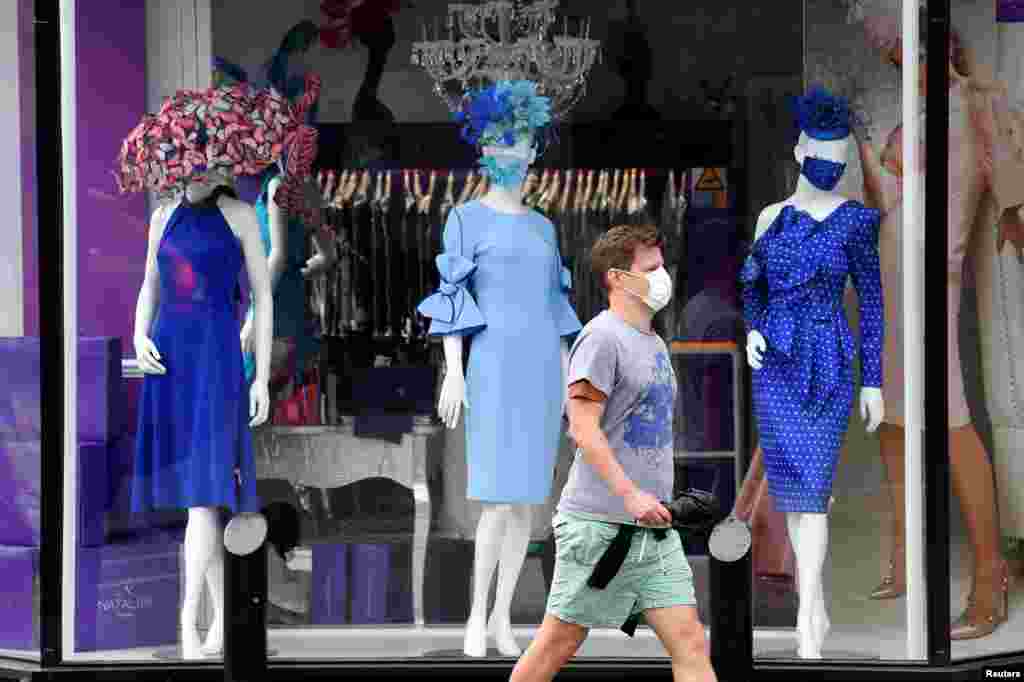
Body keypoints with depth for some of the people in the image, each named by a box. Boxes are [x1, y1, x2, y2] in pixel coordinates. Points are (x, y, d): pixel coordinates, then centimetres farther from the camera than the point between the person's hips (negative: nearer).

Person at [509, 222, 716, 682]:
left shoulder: (653, 344, 18)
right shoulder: (602, 337, -10)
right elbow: (583, 427, -18)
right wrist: (631, 494, -24)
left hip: (653, 526, 8)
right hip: (600, 524, -8)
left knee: (690, 644, -2)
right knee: (559, 643, 1)